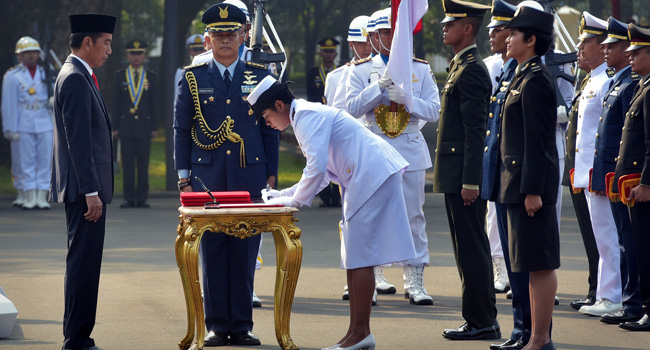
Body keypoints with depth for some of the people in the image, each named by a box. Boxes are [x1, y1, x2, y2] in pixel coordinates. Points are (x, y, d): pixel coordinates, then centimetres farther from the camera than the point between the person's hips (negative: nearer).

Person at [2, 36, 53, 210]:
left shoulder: (46, 73, 11)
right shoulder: (12, 76, 3)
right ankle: (29, 198, 3)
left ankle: (42, 197, 3)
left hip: (45, 125, 2)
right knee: (25, 162, -1)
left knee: (45, 162, -1)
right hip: (23, 127, -2)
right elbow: (9, 104, 0)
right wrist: (11, 129, -5)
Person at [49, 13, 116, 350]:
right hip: (83, 188, -11)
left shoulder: (79, 77, 18)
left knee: (83, 263, 12)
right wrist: (90, 191, -22)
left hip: (86, 188, 11)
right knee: (83, 263, -9)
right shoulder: (75, 79, -15)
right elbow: (78, 140, -20)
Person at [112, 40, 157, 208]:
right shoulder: (120, 76, 8)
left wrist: (154, 128, 1)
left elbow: (154, 104, 7)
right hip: (126, 127, 0)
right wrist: (115, 127, 1)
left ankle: (142, 198, 3)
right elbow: (116, 104, 6)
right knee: (127, 164, -1)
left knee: (143, 165, 0)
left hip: (144, 127, 0)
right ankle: (129, 198, 1)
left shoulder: (151, 77, 8)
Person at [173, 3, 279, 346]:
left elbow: (271, 129, 10)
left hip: (250, 177, 1)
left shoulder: (260, 76, 8)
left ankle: (241, 326, 8)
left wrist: (271, 175, 5)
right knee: (212, 251, 0)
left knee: (245, 253, 1)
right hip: (207, 180, 0)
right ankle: (216, 326, 7)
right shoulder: (192, 78, 6)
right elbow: (181, 130, 7)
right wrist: (183, 177, 1)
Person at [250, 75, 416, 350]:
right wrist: (282, 195, 21)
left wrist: (295, 201, -8)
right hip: (364, 180, 11)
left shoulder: (308, 115, -11)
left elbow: (317, 167, -20)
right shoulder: (307, 116, 22)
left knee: (359, 257, -9)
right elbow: (322, 173, 27)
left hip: (372, 176, -11)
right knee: (353, 258, 9)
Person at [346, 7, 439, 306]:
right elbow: (352, 108, -5)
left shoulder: (421, 69, 7)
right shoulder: (361, 69, 5)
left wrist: (406, 98, -16)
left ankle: (415, 281, 5)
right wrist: (380, 86, -15)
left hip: (411, 150, 1)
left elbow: (433, 111, 0)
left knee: (414, 216, 0)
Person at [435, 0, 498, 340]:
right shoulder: (461, 67, 18)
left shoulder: (471, 70, -14)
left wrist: (470, 181, -22)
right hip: (457, 174, 10)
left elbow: (476, 130, -19)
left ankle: (481, 322, -3)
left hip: (464, 173, -10)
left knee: (471, 249, -7)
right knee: (471, 248, 13)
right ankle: (482, 320, 17)